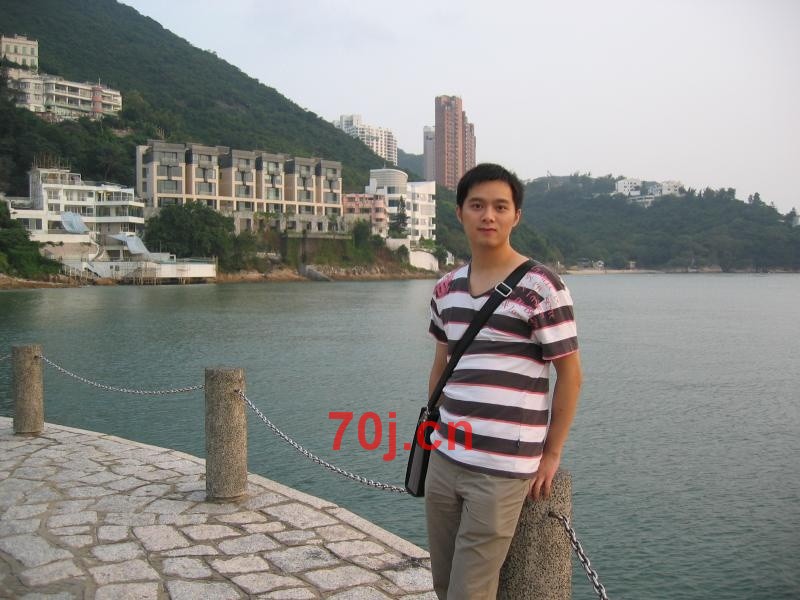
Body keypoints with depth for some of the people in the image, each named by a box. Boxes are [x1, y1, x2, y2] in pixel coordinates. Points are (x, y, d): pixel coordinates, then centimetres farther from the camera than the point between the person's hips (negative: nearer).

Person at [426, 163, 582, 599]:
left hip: (502, 470, -6)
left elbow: (570, 374, -6)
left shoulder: (540, 287, -11)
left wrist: (551, 454, -4)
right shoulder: (446, 288, 8)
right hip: (443, 460, 6)